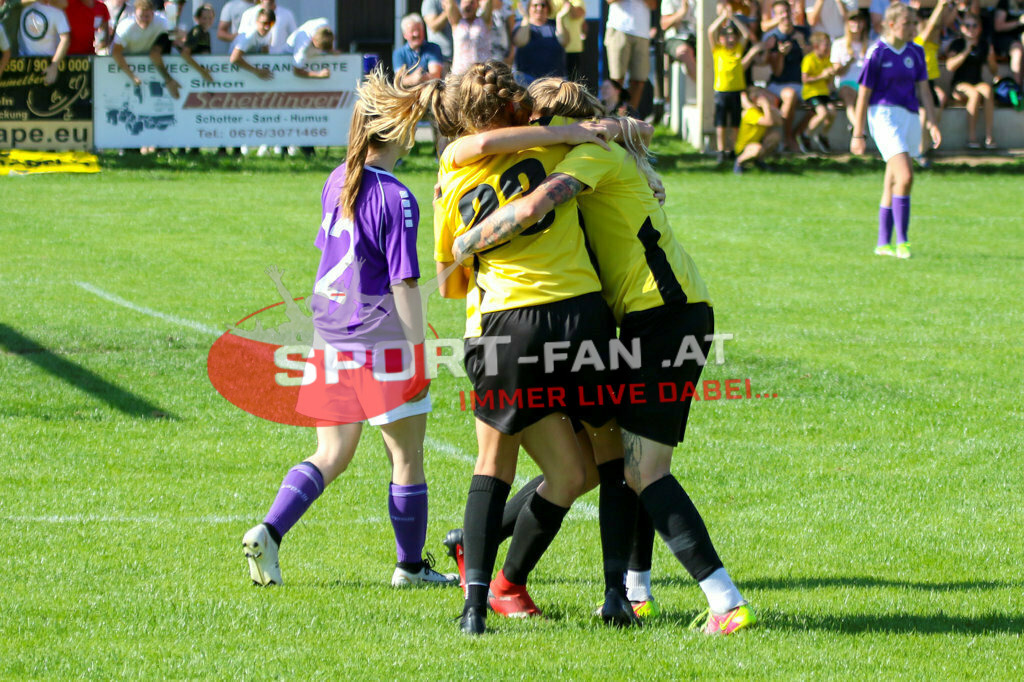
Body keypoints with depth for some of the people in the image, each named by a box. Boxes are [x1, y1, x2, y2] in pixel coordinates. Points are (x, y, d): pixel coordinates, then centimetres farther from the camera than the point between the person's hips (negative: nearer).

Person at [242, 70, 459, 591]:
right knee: (407, 457, 9)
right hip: (383, 342, -7)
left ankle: (268, 533, -6)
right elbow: (404, 283, -17)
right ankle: (411, 565, 17)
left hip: (331, 341, 7)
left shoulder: (338, 182, 7)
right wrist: (419, 351, -12)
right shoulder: (395, 199, -16)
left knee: (331, 456, 12)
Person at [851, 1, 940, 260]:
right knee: (905, 176, -20)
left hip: (910, 117, 6)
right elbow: (863, 93, -4)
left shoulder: (916, 52, 10)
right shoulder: (877, 53, -7)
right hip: (884, 114, -6)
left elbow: (923, 89, 13)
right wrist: (857, 134, -3)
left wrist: (931, 122, 0)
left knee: (892, 184, 9)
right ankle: (901, 241, -17)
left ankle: (883, 243, 16)